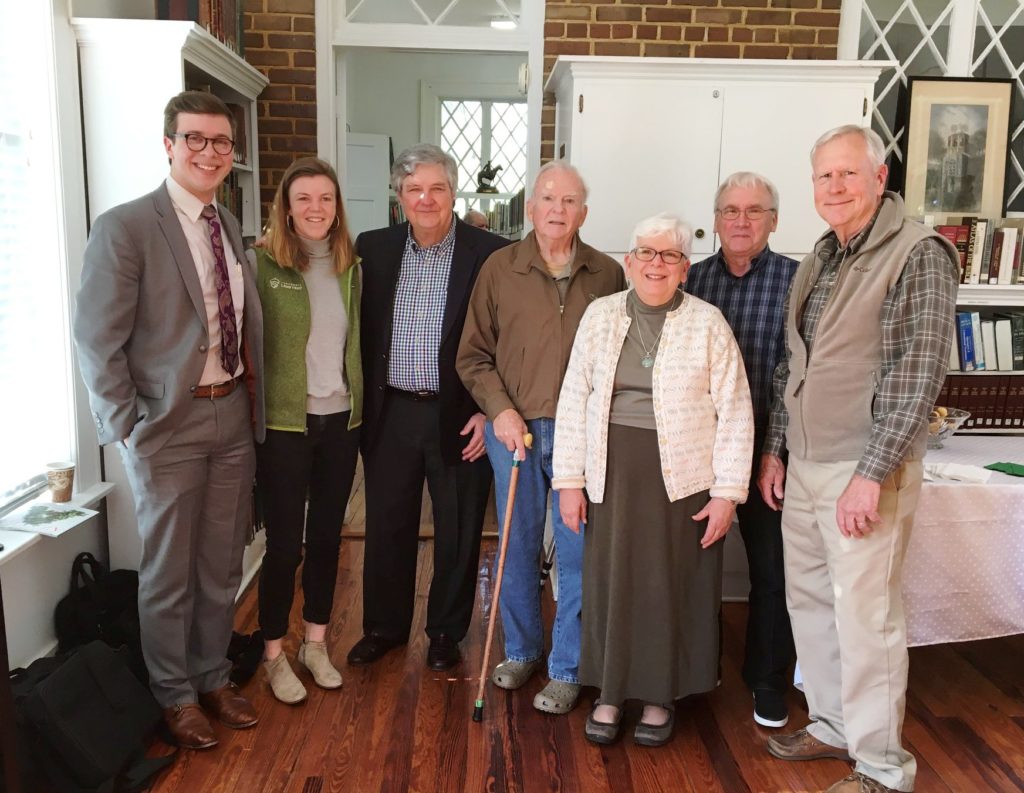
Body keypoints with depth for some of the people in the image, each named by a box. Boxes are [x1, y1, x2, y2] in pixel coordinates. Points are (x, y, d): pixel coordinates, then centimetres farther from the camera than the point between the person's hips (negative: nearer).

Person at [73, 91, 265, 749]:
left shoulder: (231, 228, 9)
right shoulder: (124, 228, -10)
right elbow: (97, 340, -11)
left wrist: (254, 404, 4)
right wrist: (126, 427, -12)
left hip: (234, 417, 6)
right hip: (167, 425, -5)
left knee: (222, 566, 16)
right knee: (169, 573, 9)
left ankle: (214, 679, 35)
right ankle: (176, 696, 29)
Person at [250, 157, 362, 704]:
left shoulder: (350, 264, 7)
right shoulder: (262, 262, -7)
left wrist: (361, 404, 7)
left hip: (340, 419, 4)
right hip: (283, 422, -4)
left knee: (327, 535, 13)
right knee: (284, 541, 3)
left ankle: (315, 643, 30)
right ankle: (274, 654, 22)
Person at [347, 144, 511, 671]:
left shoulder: (491, 253, -6)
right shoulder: (373, 249, 5)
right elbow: (362, 332, 9)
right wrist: (361, 406, 4)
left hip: (460, 417, -2)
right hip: (389, 413, 3)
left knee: (457, 532, 10)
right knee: (386, 526, 14)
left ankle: (447, 632, 31)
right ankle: (384, 626, 34)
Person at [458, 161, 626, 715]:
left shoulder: (608, 275, 2)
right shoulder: (499, 268, 2)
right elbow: (473, 355, 4)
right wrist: (500, 409, -7)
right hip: (515, 430, 1)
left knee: (578, 552, 5)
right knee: (518, 548, 13)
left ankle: (566, 669, 21)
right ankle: (521, 649, 34)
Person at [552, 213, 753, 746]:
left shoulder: (708, 323, -2)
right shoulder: (600, 315, 4)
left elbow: (734, 412, -2)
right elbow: (574, 399, 4)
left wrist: (727, 491, -6)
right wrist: (570, 479, 0)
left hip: (682, 477, -1)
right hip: (612, 473, 2)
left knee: (672, 584, 8)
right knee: (609, 580, 8)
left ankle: (660, 697, 27)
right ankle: (610, 692, 26)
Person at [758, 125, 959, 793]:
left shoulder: (919, 255, -10)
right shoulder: (820, 260, 13)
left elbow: (919, 374, -16)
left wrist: (871, 474, -19)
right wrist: (775, 449, 16)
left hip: (866, 469, -7)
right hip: (804, 465, 8)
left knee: (866, 617, -2)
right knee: (809, 601, 15)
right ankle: (833, 725, 33)